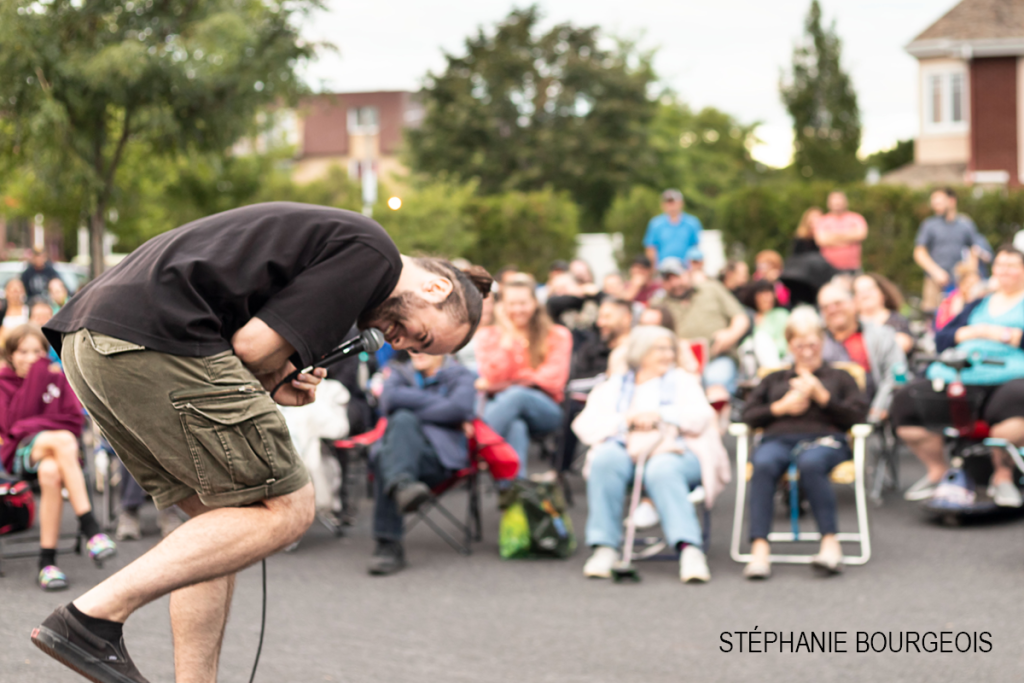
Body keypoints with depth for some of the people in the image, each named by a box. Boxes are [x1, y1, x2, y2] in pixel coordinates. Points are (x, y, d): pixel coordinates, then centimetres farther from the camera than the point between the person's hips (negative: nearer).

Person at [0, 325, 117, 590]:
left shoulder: (57, 378, 16)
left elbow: (74, 420, 5)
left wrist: (35, 424, -9)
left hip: (54, 451, 2)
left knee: (50, 472, -39)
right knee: (63, 440, -37)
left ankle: (47, 562, -36)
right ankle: (89, 527, -43)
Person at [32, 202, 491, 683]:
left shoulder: (330, 237, 28)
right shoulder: (370, 253, -2)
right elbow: (254, 345, -10)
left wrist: (273, 388, 11)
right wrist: (275, 378, 11)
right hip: (152, 338, -11)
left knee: (219, 521, 15)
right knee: (285, 510, -5)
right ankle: (93, 617, -11)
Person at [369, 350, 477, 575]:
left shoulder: (460, 377, 17)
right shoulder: (400, 373, 27)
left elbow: (460, 409, -8)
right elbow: (389, 400, 1)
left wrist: (415, 409, -4)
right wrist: (435, 402, -2)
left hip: (441, 456, -3)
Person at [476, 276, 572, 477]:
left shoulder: (557, 336, 14)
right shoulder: (488, 336, 17)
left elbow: (553, 379, 0)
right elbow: (493, 377, 1)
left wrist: (509, 386, -9)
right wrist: (508, 336, -1)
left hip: (544, 411, 0)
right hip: (499, 404, 0)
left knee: (515, 395, -38)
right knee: (516, 427, -40)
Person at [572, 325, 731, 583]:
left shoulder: (682, 381, 25)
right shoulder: (613, 386, 23)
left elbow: (700, 417, 5)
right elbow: (585, 426, 7)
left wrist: (659, 415, -7)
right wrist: (628, 419, -5)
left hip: (671, 452, -1)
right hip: (625, 451, 1)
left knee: (661, 470, -37)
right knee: (605, 459, -34)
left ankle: (690, 550, -51)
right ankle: (605, 547, -35)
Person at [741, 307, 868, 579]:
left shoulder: (839, 377, 27)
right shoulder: (774, 380, 33)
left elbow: (857, 414, 9)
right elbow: (748, 416, 19)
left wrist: (821, 396, -2)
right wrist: (782, 407, 3)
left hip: (824, 438, -2)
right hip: (778, 439, 2)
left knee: (810, 463, -41)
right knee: (763, 465, -37)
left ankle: (830, 542, -42)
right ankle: (759, 549, -47)